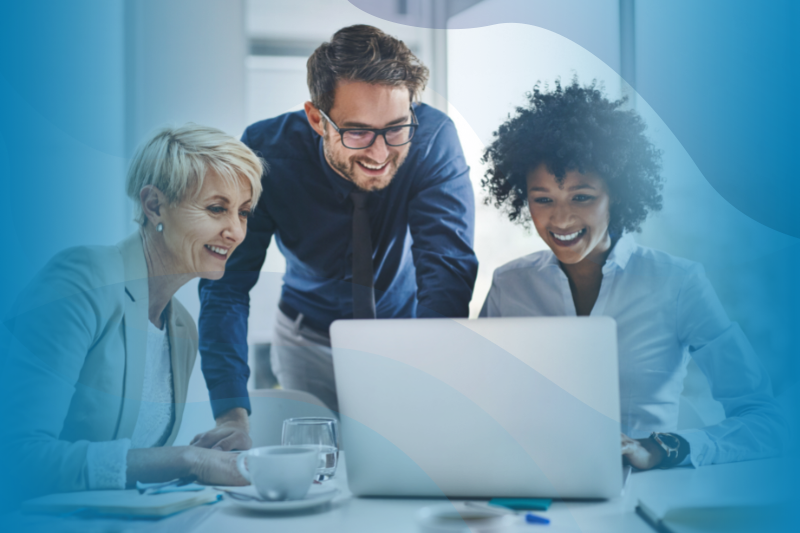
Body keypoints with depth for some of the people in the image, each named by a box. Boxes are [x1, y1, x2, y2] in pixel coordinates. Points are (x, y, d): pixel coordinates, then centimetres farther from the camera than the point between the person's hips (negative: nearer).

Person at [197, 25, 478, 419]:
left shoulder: (433, 138, -25)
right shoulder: (268, 152, -23)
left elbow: (448, 272, -29)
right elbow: (227, 285, -23)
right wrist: (232, 413, -37)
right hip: (311, 338, 1)